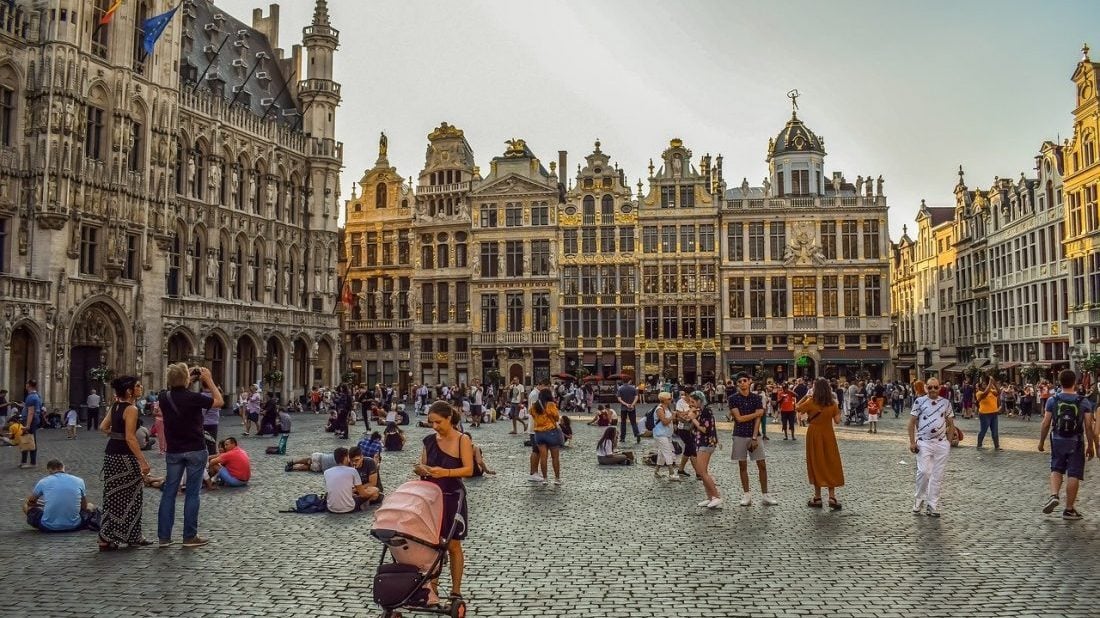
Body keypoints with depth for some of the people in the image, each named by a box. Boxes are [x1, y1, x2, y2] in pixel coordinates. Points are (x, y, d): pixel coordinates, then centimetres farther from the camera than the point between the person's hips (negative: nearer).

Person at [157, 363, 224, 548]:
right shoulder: (193, 398, -18)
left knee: (169, 492, 9)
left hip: (173, 451, 4)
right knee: (192, 493, 3)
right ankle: (190, 536, 7)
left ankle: (164, 536, 12)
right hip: (195, 451, -4)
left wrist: (190, 379, 15)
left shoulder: (164, 397, -3)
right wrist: (209, 380, -2)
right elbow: (219, 402, -5)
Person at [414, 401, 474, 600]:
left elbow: (469, 470, -15)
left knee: (453, 546, 5)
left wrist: (445, 472, -29)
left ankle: (456, 590, 15)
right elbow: (423, 466, 10)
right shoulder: (429, 440, 4)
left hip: (452, 497, -4)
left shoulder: (463, 440, -9)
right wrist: (421, 470, -13)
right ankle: (432, 586, 21)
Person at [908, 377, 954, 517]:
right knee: (924, 472, -14)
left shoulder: (946, 403, 7)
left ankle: (932, 506, 13)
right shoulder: (919, 401, -1)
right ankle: (918, 498, 9)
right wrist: (912, 442, -6)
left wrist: (950, 441, 6)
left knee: (938, 476, 4)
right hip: (924, 443, -3)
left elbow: (951, 423, 14)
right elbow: (912, 423, 0)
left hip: (941, 443, 3)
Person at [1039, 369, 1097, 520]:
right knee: (1074, 475, 5)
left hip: (1058, 441, 1)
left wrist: (1041, 442, 6)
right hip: (1076, 442, -1)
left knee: (1056, 470, 19)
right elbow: (1088, 426, -7)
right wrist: (1091, 445, 3)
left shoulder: (1052, 400, -4)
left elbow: (1046, 424, -4)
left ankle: (1054, 495, -5)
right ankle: (1069, 509, 8)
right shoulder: (1084, 402, -6)